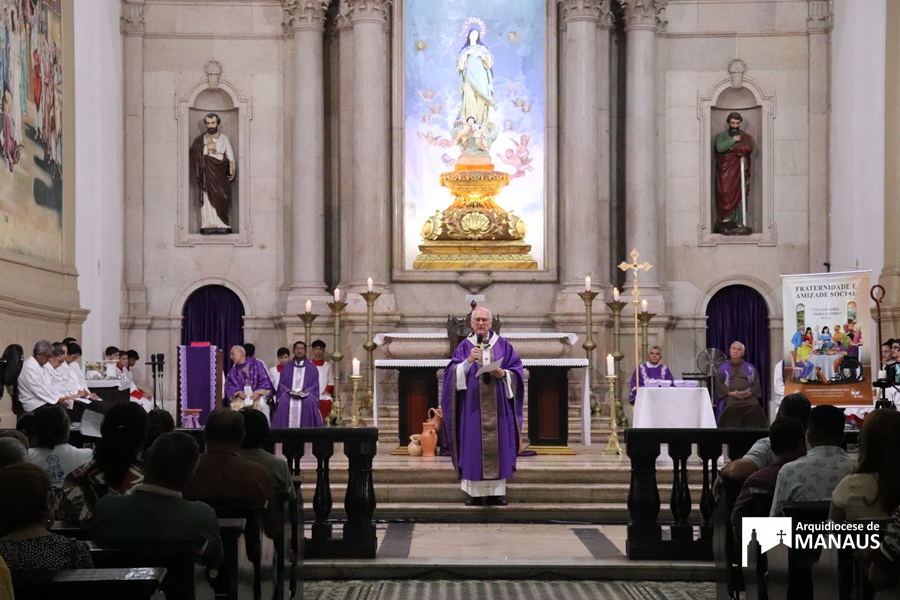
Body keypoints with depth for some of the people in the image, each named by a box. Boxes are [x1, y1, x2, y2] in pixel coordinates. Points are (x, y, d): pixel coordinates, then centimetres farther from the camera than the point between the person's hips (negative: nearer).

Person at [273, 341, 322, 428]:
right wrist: (288, 391, -10)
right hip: (289, 394, 1)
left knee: (309, 401, -36)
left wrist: (304, 392, -13)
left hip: (306, 394, -1)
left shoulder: (312, 367, 11)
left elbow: (314, 385, 4)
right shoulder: (286, 367, 16)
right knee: (283, 401, -32)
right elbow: (281, 383, 11)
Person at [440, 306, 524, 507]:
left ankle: (496, 492, 5)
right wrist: (468, 361, -16)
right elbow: (454, 373, -1)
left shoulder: (503, 345, 9)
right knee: (473, 446, -4)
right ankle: (475, 492, 0)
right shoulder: (464, 346, 7)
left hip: (497, 405, 1)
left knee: (497, 445, 0)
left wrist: (504, 374, -11)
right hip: (472, 405, -1)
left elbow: (517, 371, 7)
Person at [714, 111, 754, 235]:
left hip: (739, 171, 1)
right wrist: (733, 140, -8)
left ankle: (739, 223, -7)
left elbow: (748, 148, -7)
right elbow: (720, 147, -9)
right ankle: (726, 221, -14)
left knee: (738, 196, -6)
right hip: (725, 170, 0)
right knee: (725, 195, -11)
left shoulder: (745, 137, 13)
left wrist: (731, 149, -8)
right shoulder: (721, 136, 11)